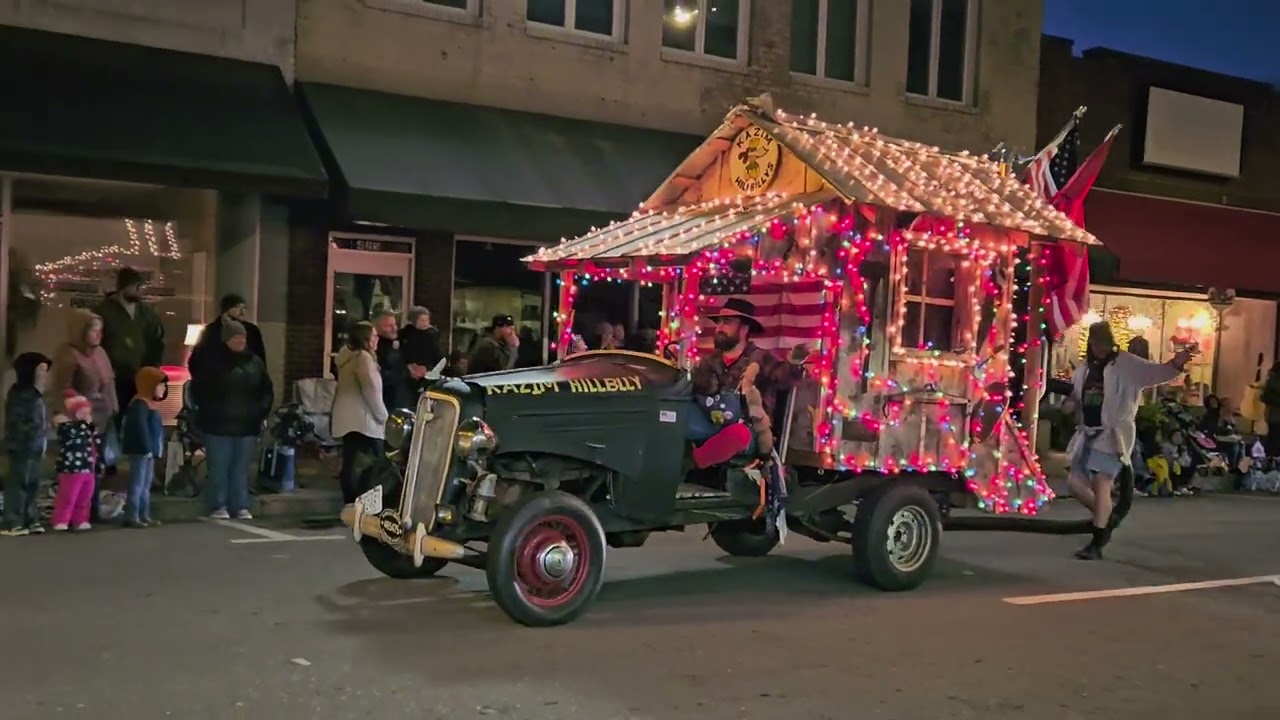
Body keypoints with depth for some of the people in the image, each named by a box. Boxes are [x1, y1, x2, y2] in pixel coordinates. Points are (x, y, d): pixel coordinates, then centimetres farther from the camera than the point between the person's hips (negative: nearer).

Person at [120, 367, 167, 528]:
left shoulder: (149, 403, 17)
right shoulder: (139, 404, -16)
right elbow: (141, 429, -23)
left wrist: (156, 449, 15)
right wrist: (147, 448, -22)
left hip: (148, 451, 11)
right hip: (140, 451, -11)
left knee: (146, 485, 14)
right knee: (137, 485, -8)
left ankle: (144, 516, 20)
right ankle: (131, 517, -6)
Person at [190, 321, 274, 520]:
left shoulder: (254, 362, 9)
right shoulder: (213, 360, -4)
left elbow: (267, 390, 17)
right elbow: (198, 389, -3)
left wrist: (262, 411, 5)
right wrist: (209, 411, -9)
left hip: (247, 424, 4)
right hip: (219, 424, -4)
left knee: (241, 468, 7)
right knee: (219, 467, 0)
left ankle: (241, 507, 12)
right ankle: (219, 506, 8)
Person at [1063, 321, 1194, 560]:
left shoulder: (1128, 364, -6)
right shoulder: (1085, 367, 12)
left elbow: (1155, 372, -19)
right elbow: (1076, 395, 24)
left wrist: (1174, 365, -38)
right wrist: (1071, 402, 2)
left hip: (1112, 433, -7)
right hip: (1088, 433, 7)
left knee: (1101, 483, -12)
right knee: (1075, 481, 7)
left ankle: (1097, 543, -6)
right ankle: (1105, 519, 28)